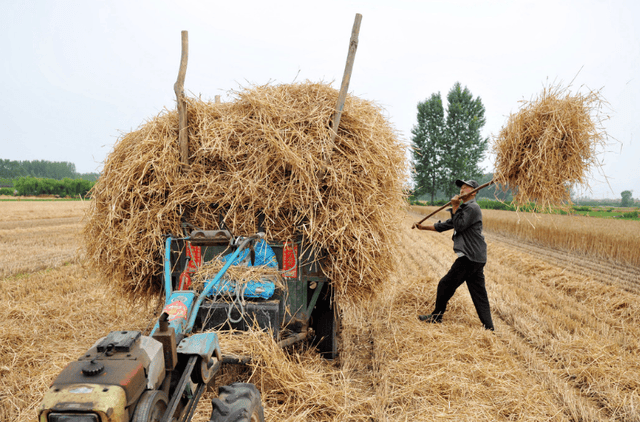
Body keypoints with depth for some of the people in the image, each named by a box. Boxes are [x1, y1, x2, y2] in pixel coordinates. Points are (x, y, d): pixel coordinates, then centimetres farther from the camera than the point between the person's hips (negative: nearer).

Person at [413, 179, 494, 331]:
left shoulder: (472, 207, -8)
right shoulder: (464, 208, 23)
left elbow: (459, 225, -16)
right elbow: (445, 225, 24)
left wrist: (455, 207, -9)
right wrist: (424, 227, 21)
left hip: (469, 257, -10)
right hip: (476, 257, 10)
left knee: (445, 285, -1)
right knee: (479, 293, 8)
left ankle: (436, 316, 12)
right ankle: (489, 327, 10)